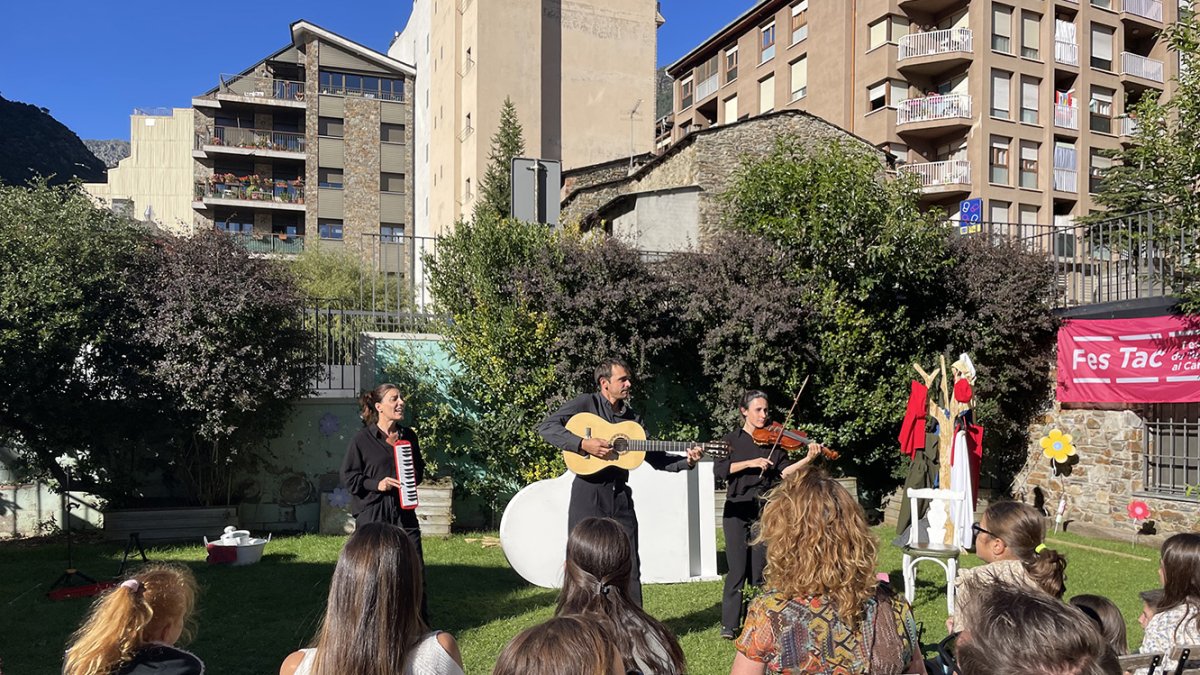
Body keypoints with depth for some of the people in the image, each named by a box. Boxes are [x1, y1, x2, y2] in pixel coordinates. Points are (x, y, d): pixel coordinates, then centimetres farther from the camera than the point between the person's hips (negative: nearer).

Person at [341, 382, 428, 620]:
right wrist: (376, 484, -15)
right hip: (371, 514, -4)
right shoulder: (362, 439, -4)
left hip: (403, 512, 4)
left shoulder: (408, 435, 9)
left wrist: (416, 474, 0)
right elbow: (348, 476, -2)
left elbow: (420, 468, 22)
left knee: (416, 573, 3)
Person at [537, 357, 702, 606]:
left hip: (620, 497, 5)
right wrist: (583, 444, -23)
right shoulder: (587, 403, -2)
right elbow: (546, 427, -13)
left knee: (630, 569, 9)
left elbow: (656, 459, 15)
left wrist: (686, 462, -1)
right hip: (588, 494, -5)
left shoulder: (633, 419, 14)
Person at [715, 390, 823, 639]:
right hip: (736, 510, -2)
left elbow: (784, 472, -5)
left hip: (764, 510, 2)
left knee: (759, 569, 4)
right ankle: (729, 624, 3)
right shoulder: (732, 439, 5)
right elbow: (719, 470, -10)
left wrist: (808, 459, -19)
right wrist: (751, 462, -19)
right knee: (738, 569, -7)